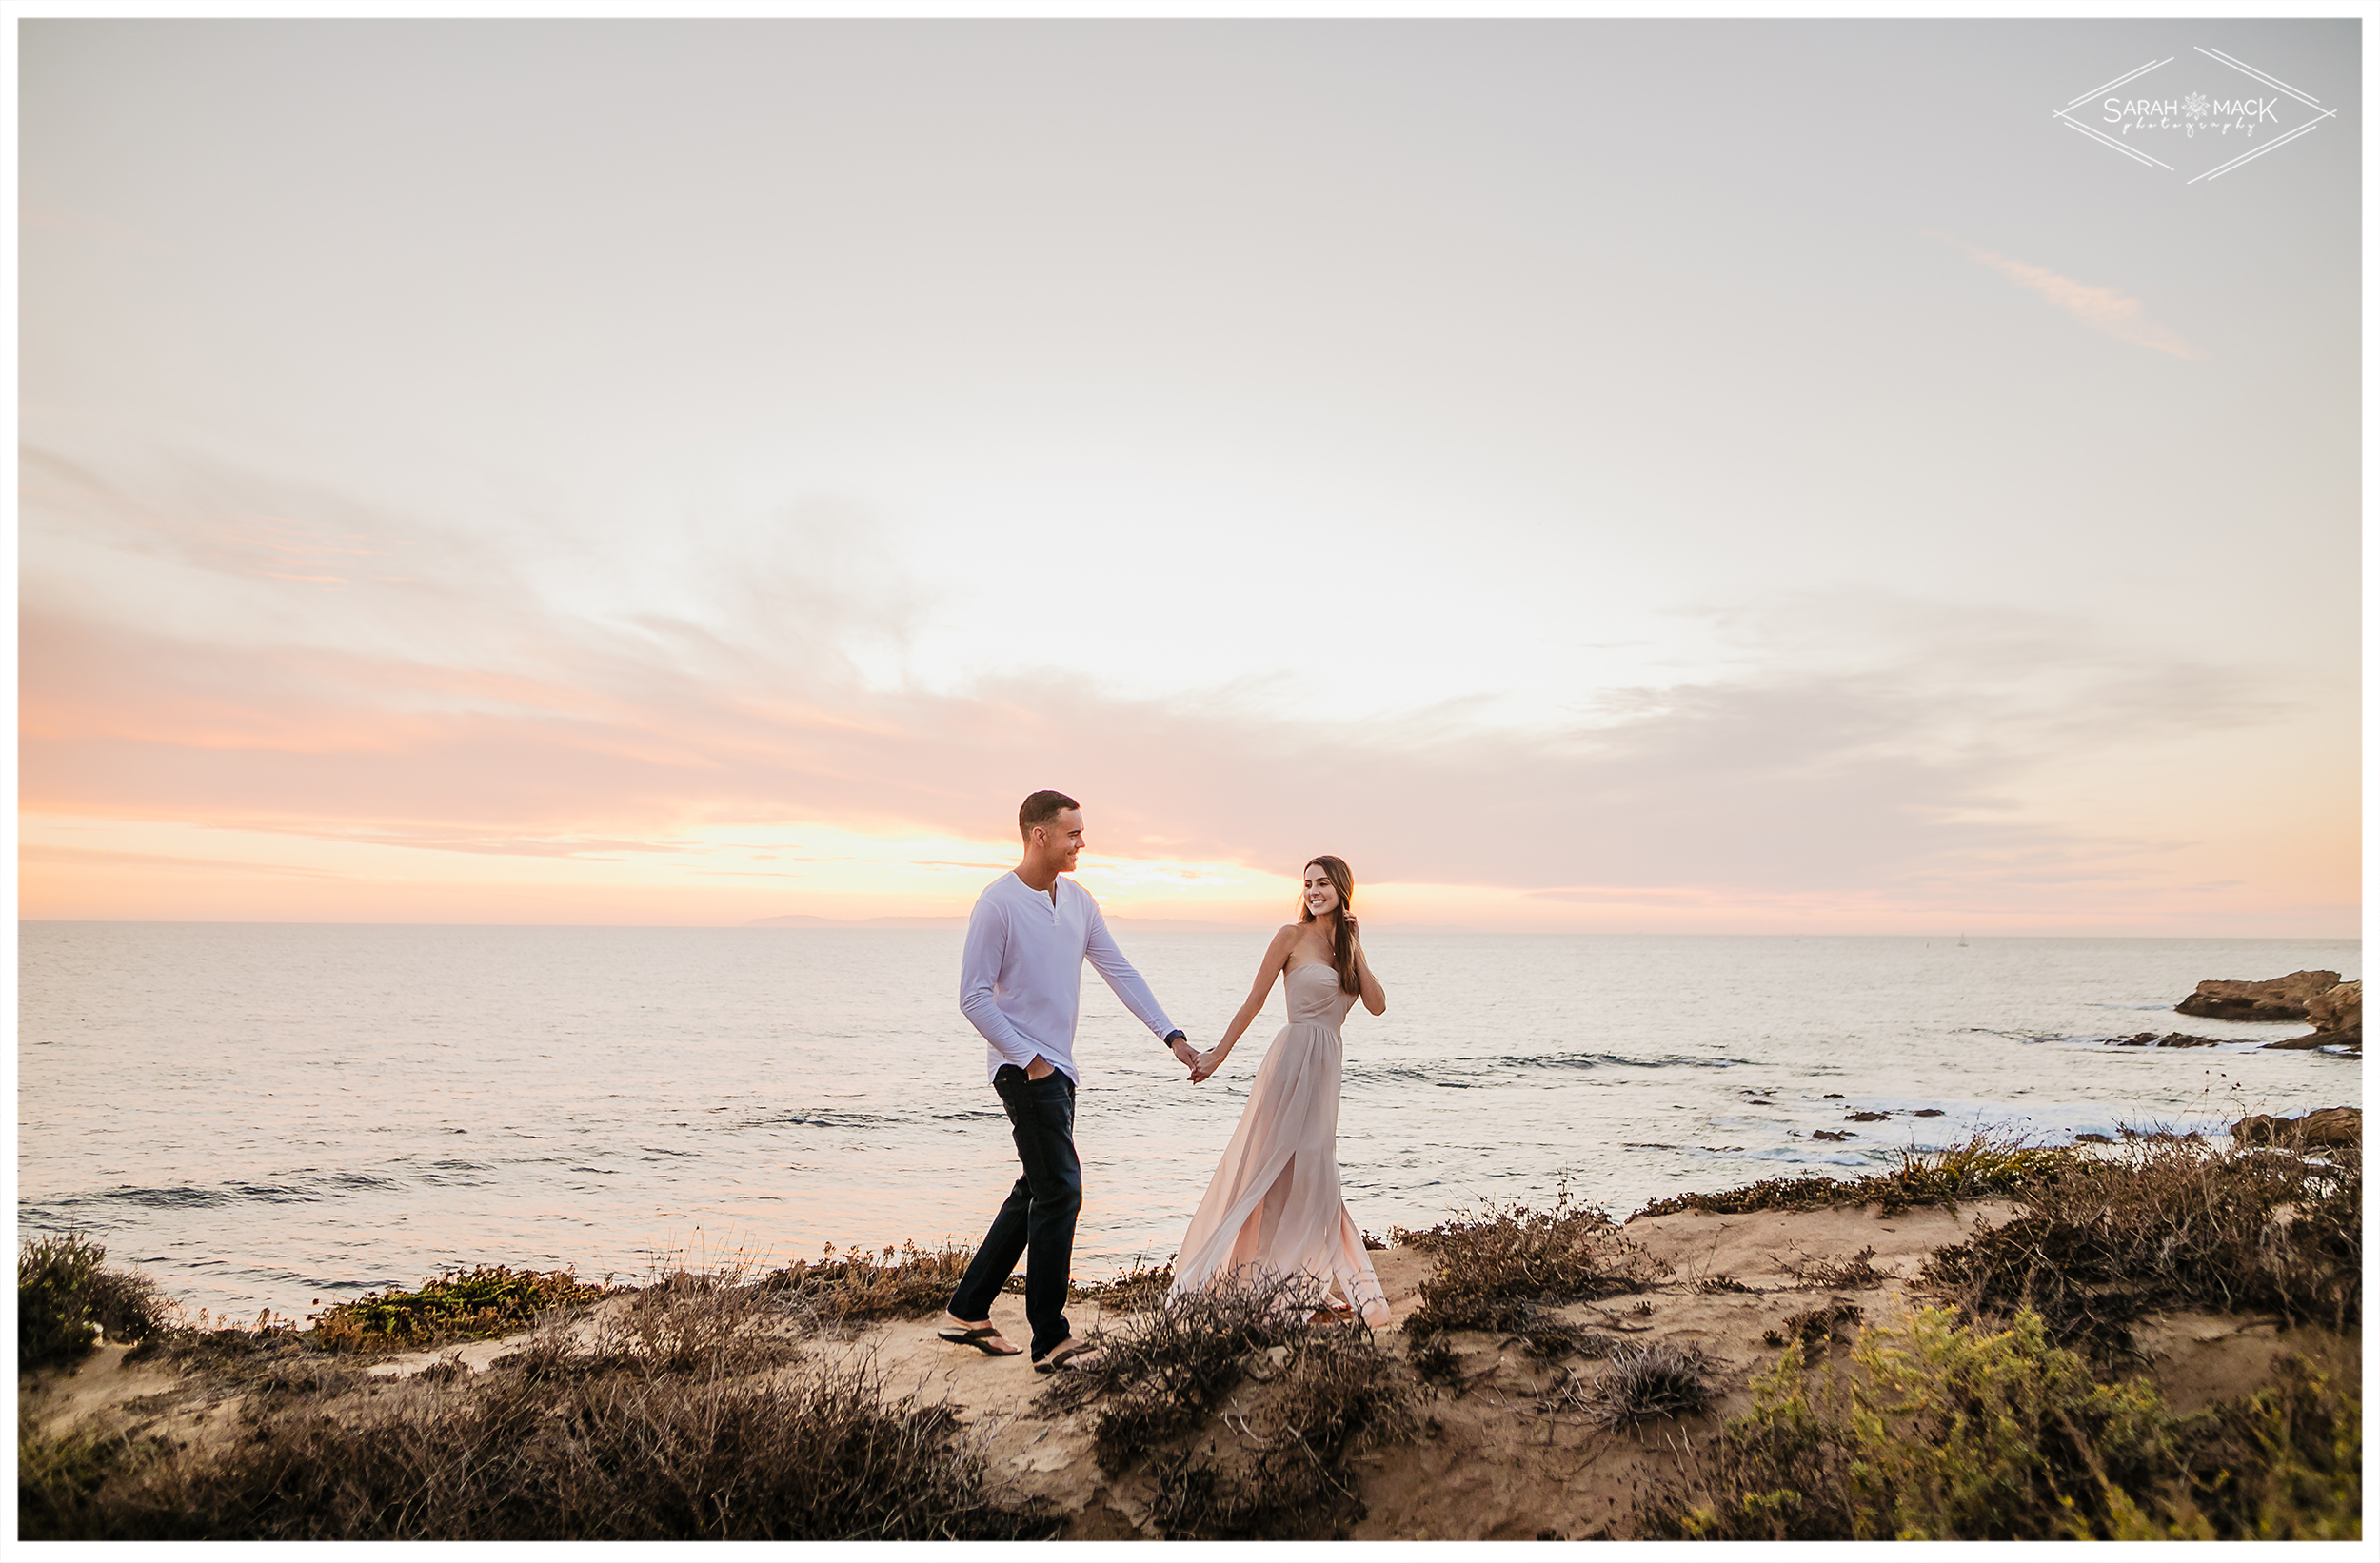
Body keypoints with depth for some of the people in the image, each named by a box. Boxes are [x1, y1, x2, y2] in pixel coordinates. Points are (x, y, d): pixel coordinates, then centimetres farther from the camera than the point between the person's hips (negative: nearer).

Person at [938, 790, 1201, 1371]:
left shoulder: (1078, 900, 9)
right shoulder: (998, 903, -14)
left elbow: (1119, 971, 9)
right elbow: (973, 998, -14)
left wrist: (1171, 1034, 2)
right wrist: (1029, 1059, -15)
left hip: (1057, 1066, 8)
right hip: (1023, 1066, -8)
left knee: (1037, 1191, 13)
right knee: (1060, 1191, -9)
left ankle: (967, 1312, 25)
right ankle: (1051, 1341, 1)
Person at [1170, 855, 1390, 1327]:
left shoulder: (1348, 943, 13)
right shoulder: (1292, 937, -4)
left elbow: (1377, 1005, 3)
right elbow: (1254, 1001, -3)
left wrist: (1355, 951, -4)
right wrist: (1218, 1055, -4)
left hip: (1326, 1066, 6)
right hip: (1293, 1058, -6)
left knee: (1310, 1174, 11)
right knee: (1265, 1165, -5)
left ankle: (1309, 1287, 19)